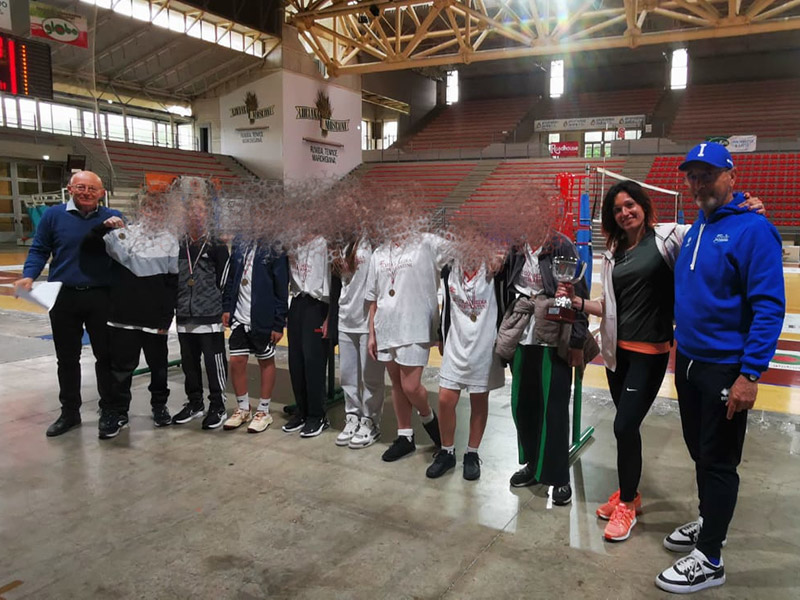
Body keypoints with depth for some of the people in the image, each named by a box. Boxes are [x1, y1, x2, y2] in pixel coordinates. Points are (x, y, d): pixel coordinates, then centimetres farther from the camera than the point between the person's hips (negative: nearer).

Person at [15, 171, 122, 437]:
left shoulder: (113, 217, 2)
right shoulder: (53, 215, 1)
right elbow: (39, 250, 5)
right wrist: (29, 276, -10)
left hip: (102, 297, -1)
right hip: (63, 297, 1)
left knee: (106, 355, 8)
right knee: (67, 358, 12)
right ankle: (70, 411, 26)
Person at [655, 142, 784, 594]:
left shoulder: (753, 230, -15)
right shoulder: (696, 229, 10)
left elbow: (769, 307, -19)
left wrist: (749, 374, -22)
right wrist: (681, 350, 14)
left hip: (725, 369, -7)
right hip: (688, 362, 7)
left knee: (718, 462, 4)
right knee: (700, 452, 20)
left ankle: (709, 560, 19)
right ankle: (709, 523, 40)